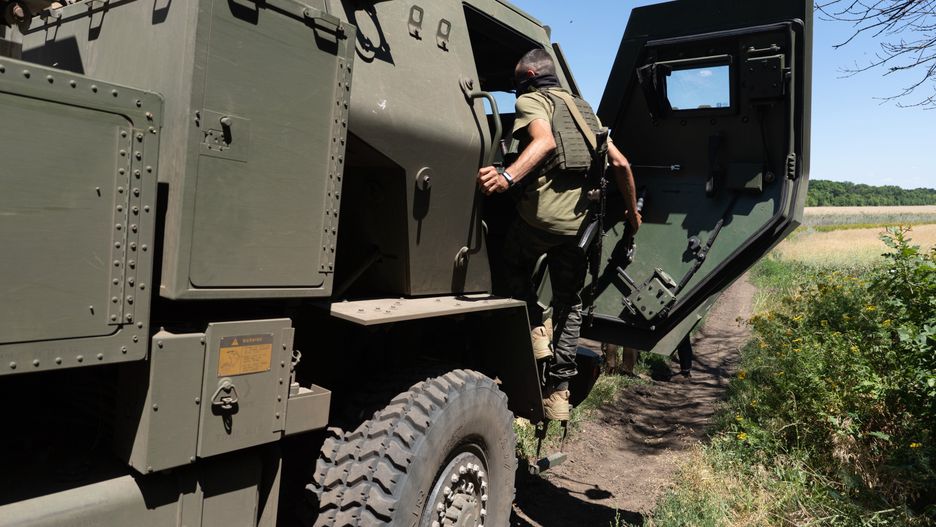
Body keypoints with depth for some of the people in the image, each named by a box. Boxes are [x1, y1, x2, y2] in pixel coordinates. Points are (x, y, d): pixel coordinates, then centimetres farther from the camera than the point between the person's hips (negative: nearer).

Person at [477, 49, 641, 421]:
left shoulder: (530, 100, 4)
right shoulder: (584, 109, 24)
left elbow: (545, 141, -20)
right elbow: (620, 163, 19)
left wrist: (507, 177, -35)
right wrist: (632, 210, 29)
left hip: (541, 212, -5)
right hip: (579, 221, 6)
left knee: (514, 266, 25)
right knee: (569, 303, 14)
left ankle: (536, 328, 4)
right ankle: (559, 391, 14)